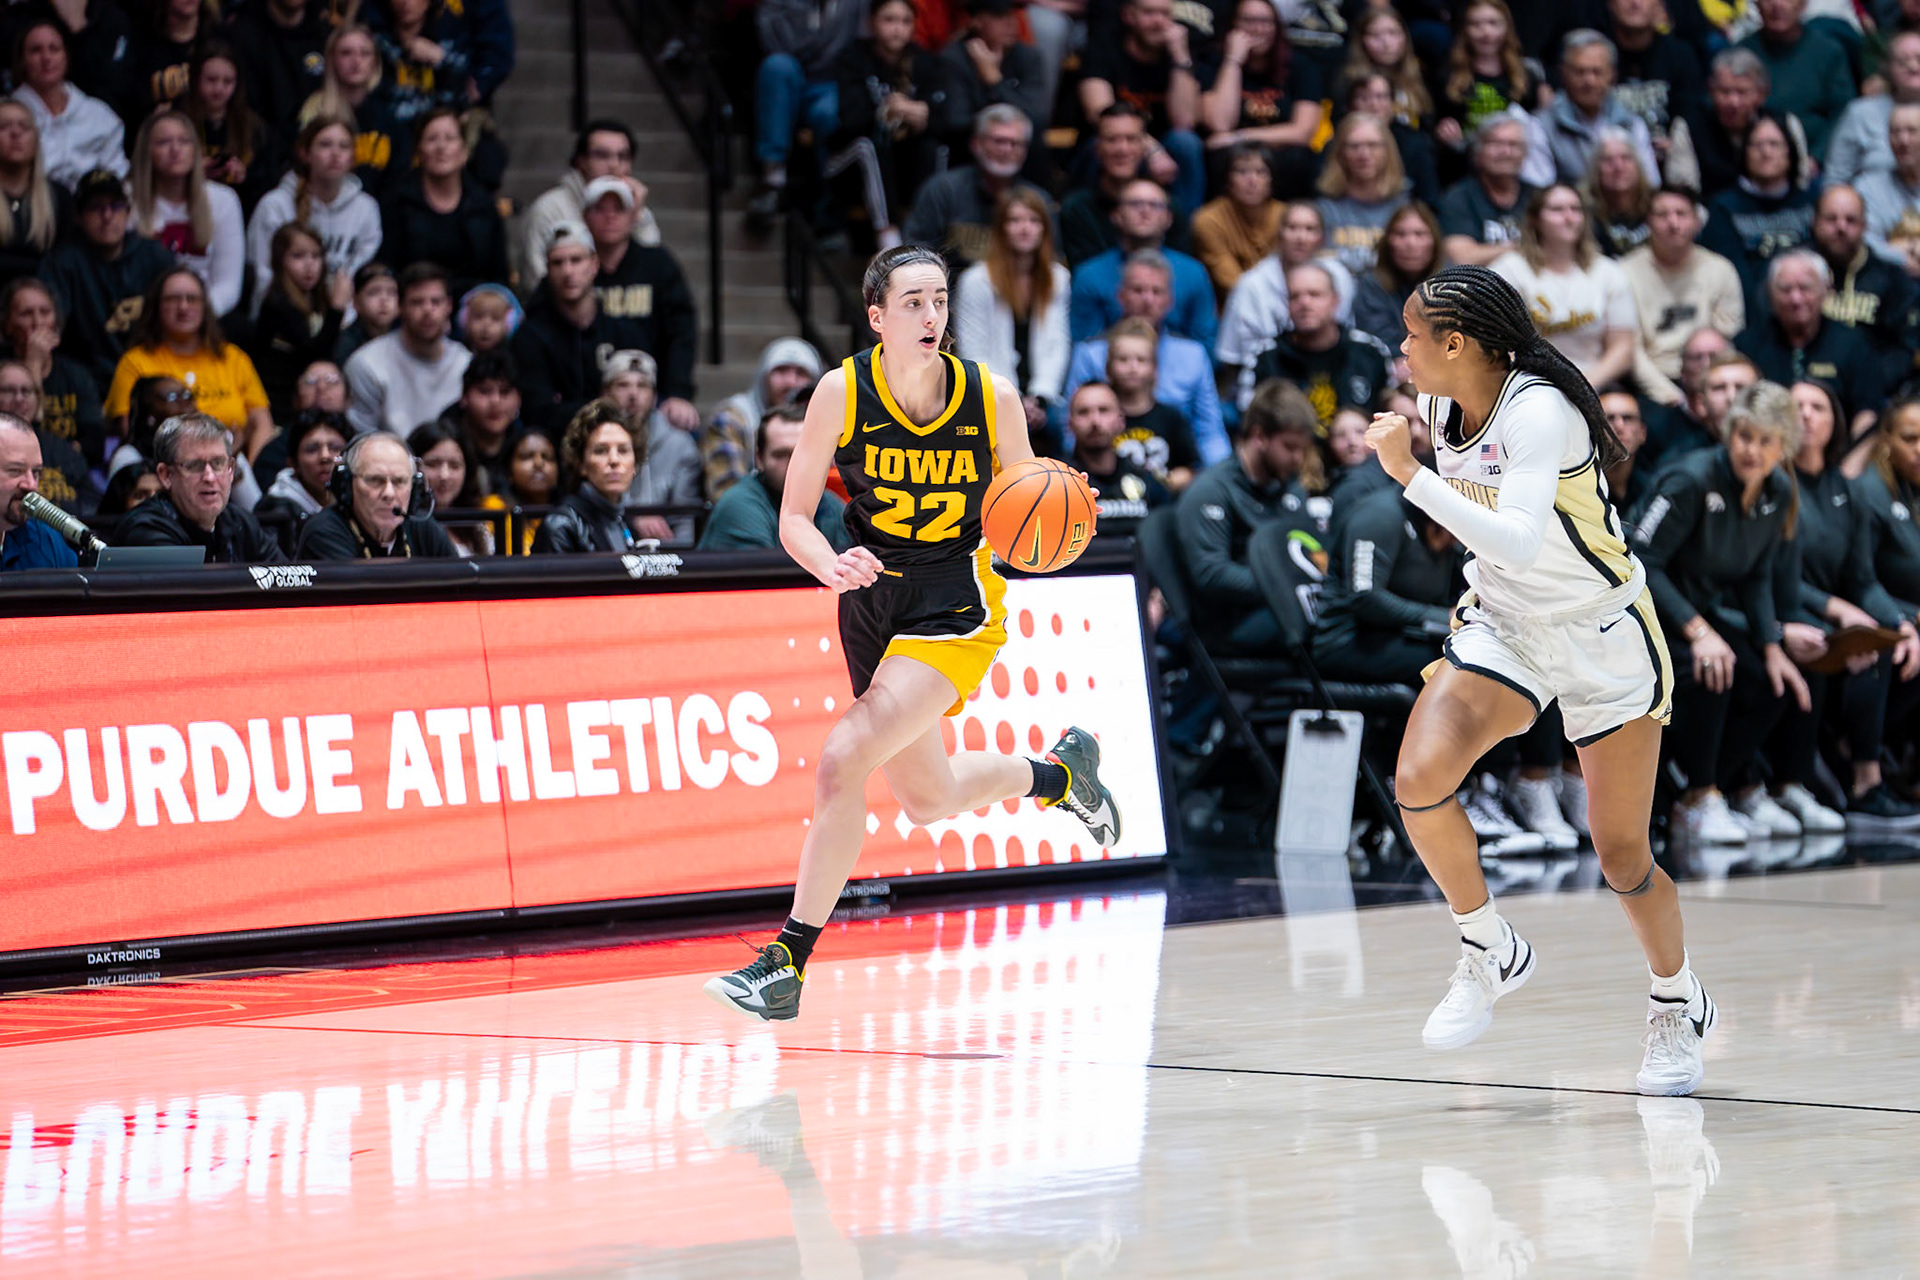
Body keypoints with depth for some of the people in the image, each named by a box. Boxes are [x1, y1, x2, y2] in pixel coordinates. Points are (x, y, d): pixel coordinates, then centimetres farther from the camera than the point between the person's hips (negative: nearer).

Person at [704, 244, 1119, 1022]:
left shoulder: (993, 397, -12)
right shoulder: (842, 392, -11)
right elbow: (793, 518, -7)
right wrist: (831, 567, -28)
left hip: (957, 606, -4)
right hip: (872, 599, 4)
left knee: (842, 761, -21)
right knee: (928, 799, 18)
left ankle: (789, 962, -16)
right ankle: (1059, 772, 47)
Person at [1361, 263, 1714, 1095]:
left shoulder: (1539, 411, -27)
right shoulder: (1440, 405, -4)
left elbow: (1517, 541, -40)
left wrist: (1411, 473, -41)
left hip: (1603, 636, -6)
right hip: (1504, 625, 6)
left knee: (1621, 855, 0)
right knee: (1418, 779, -20)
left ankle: (1679, 1006, 27)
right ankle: (1489, 954, 1)